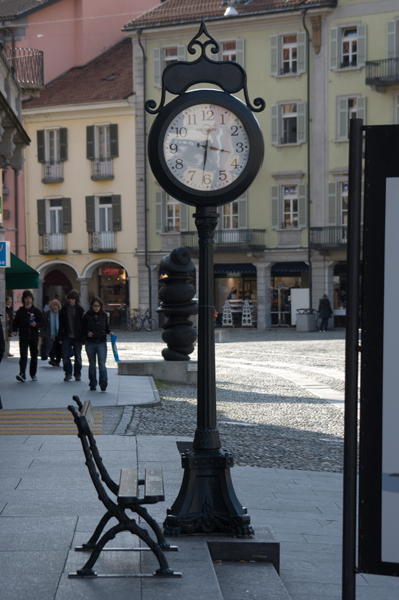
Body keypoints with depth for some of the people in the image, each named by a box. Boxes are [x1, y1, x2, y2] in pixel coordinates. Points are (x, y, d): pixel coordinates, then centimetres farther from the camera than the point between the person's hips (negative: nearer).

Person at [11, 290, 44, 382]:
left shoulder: (36, 311, 6)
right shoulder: (20, 311, 5)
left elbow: (42, 323, 7)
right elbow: (15, 323, 8)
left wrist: (36, 324, -14)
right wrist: (14, 331, -10)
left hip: (34, 337, 1)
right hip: (23, 337, -1)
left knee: (34, 356, 8)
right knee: (23, 356, -13)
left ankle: (33, 374, 19)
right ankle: (22, 374, -20)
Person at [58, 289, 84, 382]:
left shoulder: (80, 309, -2)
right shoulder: (64, 309, 5)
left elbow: (82, 324, -2)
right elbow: (61, 324, 8)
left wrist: (82, 339, -7)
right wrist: (60, 337, 2)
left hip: (77, 337, -2)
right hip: (66, 337, 2)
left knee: (77, 356, 5)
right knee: (65, 355, -3)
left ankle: (77, 374, 17)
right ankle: (68, 373, 9)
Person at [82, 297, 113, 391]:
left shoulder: (104, 315, 6)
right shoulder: (87, 316, 1)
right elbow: (82, 329, 5)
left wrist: (109, 332, -3)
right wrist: (87, 333, -15)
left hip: (101, 342, 0)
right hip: (90, 343, 0)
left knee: (102, 363, -14)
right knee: (92, 365, 8)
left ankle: (103, 381, -24)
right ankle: (93, 384, 16)